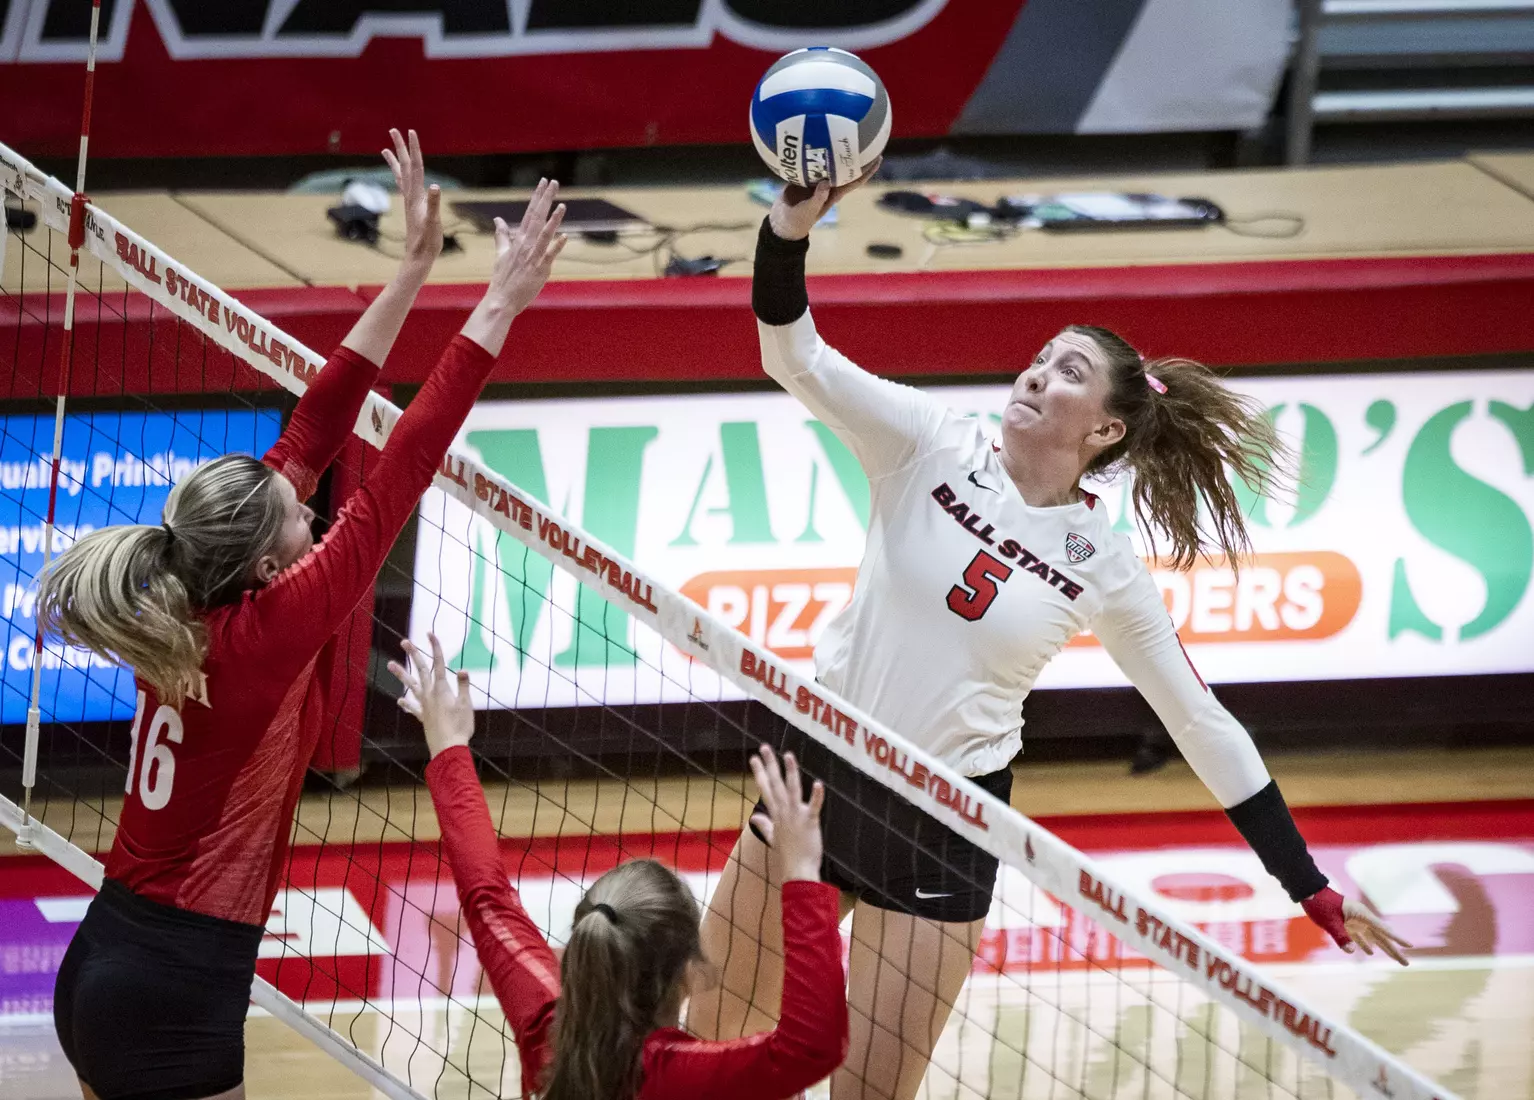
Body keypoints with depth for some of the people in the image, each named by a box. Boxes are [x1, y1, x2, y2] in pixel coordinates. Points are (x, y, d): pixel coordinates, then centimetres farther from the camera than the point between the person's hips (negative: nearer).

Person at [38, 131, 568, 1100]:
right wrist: (499, 308, -15)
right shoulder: (258, 637, -17)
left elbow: (314, 432, 6)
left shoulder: (187, 612, 2)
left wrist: (414, 272, 8)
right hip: (178, 998, -8)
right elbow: (395, 480, -18)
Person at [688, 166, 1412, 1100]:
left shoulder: (1105, 568, -5)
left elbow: (1204, 727, 2)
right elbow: (794, 356, -17)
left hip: (945, 822, -2)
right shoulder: (934, 445, -5)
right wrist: (791, 230, -37)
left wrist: (1314, 891, 2)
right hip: (818, 772, 2)